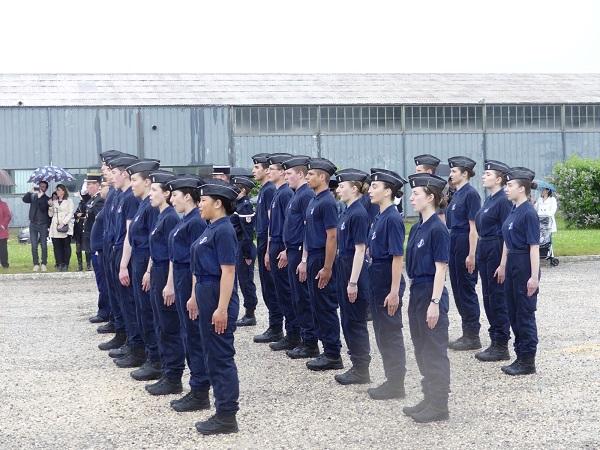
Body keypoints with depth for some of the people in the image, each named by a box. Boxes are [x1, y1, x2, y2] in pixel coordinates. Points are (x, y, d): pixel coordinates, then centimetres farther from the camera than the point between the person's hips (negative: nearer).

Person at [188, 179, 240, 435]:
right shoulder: (212, 229, 13)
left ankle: (227, 418, 3)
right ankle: (223, 411, 21)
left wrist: (222, 308, -24)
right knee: (213, 356, 14)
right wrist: (195, 297, 21)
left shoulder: (224, 231, -16)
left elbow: (228, 271, -21)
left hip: (218, 298, -10)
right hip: (206, 294, 10)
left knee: (221, 357, -4)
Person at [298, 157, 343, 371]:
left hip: (323, 261, -10)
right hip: (313, 259, 10)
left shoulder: (327, 202, -16)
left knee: (326, 308, -4)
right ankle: (328, 351, 18)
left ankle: (333, 355, 3)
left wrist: (327, 268, -20)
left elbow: (332, 236, -19)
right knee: (317, 307, 12)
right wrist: (304, 261, 16)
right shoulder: (314, 201, 14)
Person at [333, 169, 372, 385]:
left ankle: (361, 371, 5)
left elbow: (360, 249, -19)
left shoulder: (358, 214, -17)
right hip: (343, 270, 9)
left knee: (355, 322, -2)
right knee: (348, 320, 13)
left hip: (353, 272, -9)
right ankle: (357, 365, 20)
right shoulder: (347, 212, 11)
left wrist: (353, 282, -20)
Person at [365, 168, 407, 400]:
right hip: (377, 283, 9)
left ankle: (396, 385, 7)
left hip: (388, 284, -9)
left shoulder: (392, 219, -17)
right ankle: (392, 380, 23)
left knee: (391, 335, -1)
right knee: (382, 333, 14)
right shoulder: (379, 217, 11)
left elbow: (398, 257, -20)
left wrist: (394, 291, -22)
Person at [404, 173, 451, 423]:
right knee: (421, 350, 14)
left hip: (431, 294, -9)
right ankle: (429, 399, 24)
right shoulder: (417, 228, 11)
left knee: (435, 351, -2)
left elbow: (441, 268, -17)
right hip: (417, 293, 9)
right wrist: (414, 294, 16)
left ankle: (439, 407, 5)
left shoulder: (437, 229, -15)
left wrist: (435, 302, -19)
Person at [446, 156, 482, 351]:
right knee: (458, 289, 11)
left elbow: (473, 227, -17)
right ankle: (467, 333, 18)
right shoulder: (457, 194, 14)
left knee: (466, 289, -4)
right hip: (454, 245, 9)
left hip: (465, 244, -9)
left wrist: (471, 255, -20)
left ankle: (473, 337, 3)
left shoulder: (471, 194, -13)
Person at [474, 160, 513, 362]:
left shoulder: (504, 201, -14)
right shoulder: (489, 200, 14)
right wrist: (479, 253, 17)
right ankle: (495, 341, 21)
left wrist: (503, 262, -19)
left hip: (497, 252, -10)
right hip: (484, 251, 10)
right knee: (488, 297, 13)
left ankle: (501, 347, 2)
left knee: (498, 298, -4)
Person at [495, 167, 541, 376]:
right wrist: (503, 265, 21)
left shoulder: (529, 213, -16)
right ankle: (521, 356, 22)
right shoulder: (514, 210, 10)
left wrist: (534, 276, -21)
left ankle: (527, 361, 7)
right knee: (513, 313, 13)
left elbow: (534, 247, -18)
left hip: (525, 266, -9)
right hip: (512, 265, 9)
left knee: (525, 314, -1)